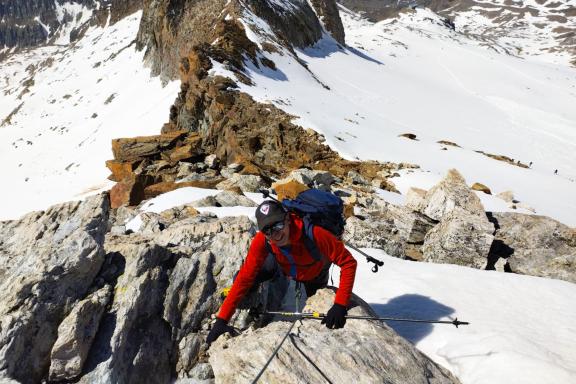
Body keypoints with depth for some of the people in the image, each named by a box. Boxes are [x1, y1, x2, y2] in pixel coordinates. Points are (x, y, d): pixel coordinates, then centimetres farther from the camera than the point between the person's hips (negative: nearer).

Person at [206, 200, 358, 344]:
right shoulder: (261, 241, -36)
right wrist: (222, 319, -36)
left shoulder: (314, 234, -45)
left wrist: (340, 305, -46)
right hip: (283, 266, 1)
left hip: (314, 277, -1)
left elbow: (348, 263, -39)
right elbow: (244, 278, -32)